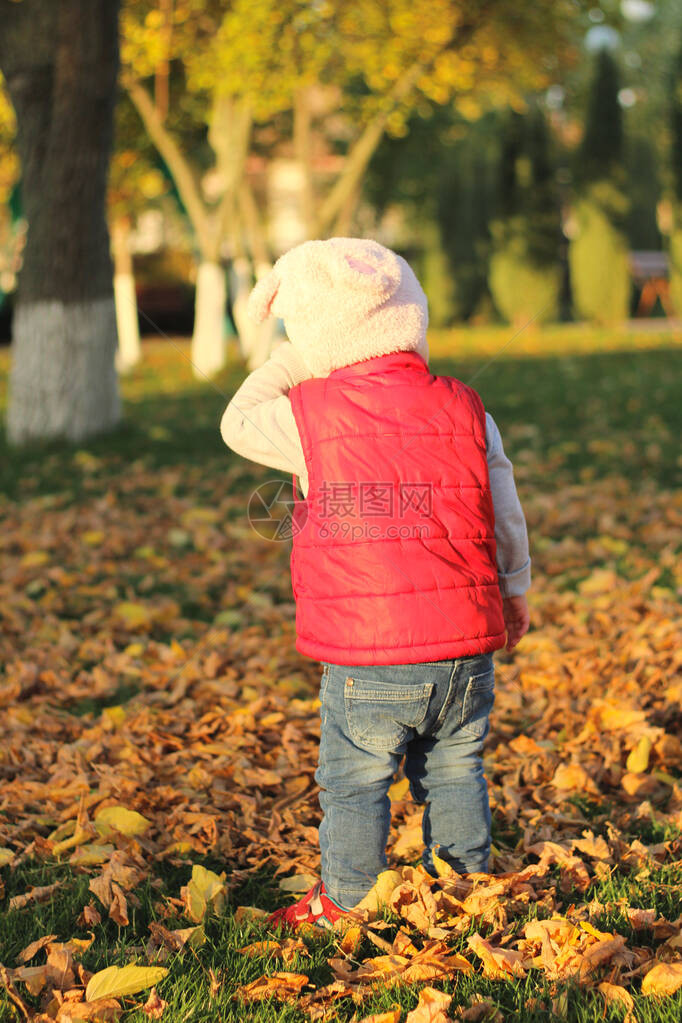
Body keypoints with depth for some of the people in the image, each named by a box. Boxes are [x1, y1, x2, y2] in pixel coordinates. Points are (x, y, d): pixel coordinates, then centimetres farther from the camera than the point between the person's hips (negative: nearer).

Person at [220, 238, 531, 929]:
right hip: (468, 645, 4)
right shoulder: (467, 411, 2)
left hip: (366, 659, -4)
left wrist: (288, 361, 14)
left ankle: (345, 903, 21)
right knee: (454, 770, 18)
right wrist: (515, 595, 23)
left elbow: (238, 424, 11)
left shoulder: (309, 414, -9)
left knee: (353, 781, 10)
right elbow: (506, 520, 8)